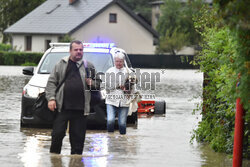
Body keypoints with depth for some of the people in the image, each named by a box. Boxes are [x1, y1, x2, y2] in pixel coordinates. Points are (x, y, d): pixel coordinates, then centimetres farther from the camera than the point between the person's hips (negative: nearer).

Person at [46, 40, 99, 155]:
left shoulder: (89, 66, 13)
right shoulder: (61, 65, 9)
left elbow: (97, 84, 19)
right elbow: (51, 83, 7)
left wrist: (92, 83, -4)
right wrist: (51, 98, -5)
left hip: (80, 108, 1)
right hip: (62, 106, -1)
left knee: (78, 136, 4)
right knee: (58, 133, -4)